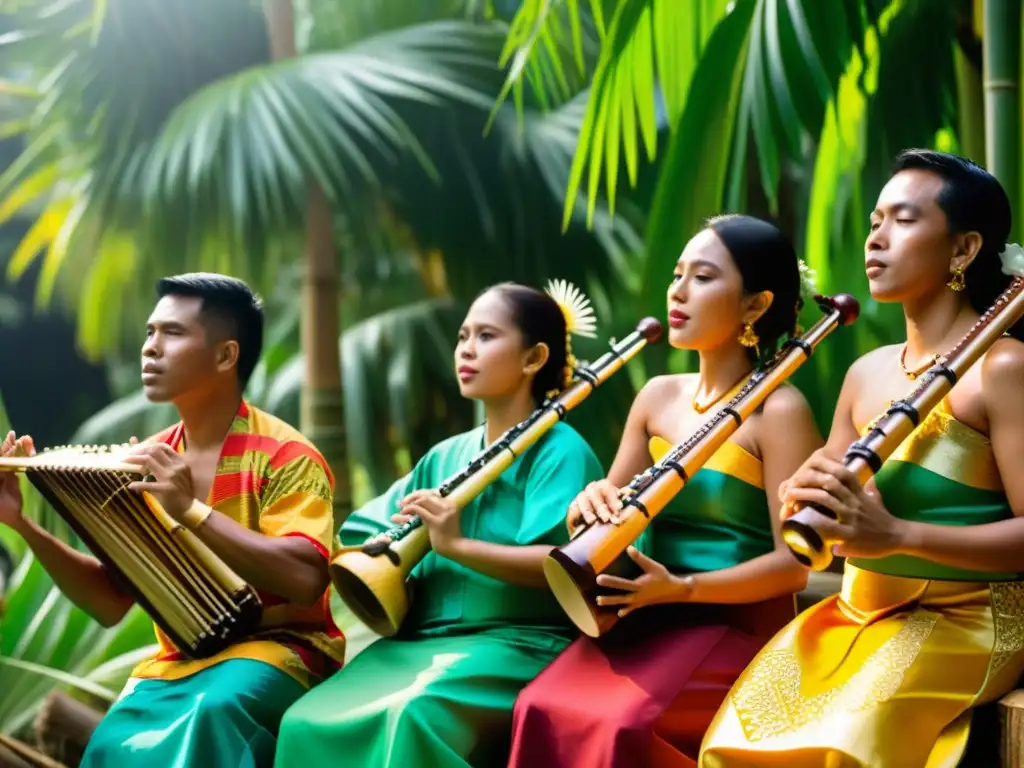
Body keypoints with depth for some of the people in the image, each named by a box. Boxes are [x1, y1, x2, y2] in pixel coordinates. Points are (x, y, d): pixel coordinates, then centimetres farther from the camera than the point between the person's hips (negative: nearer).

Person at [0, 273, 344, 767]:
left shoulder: (284, 456, -7)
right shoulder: (146, 465, 9)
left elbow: (304, 581, -21)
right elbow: (108, 603, 10)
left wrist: (191, 510, -24)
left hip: (276, 646, -4)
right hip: (177, 660, 4)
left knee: (210, 714, -37)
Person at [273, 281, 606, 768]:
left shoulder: (561, 452, -2)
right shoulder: (444, 457, 19)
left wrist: (458, 545, -25)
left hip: (517, 643, -6)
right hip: (421, 639, 6)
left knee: (415, 715, -37)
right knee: (307, 722, -21)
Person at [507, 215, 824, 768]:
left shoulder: (778, 410, -8)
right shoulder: (657, 396, 11)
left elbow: (794, 564, -12)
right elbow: (617, 509, 15)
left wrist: (682, 588, -25)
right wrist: (594, 503, -10)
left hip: (738, 624, -5)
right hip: (651, 616, 5)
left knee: (622, 722, -31)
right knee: (541, 707, -22)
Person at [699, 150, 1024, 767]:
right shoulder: (866, 373, 12)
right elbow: (829, 521, 15)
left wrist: (898, 534, -29)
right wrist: (804, 497, -10)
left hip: (967, 620, -6)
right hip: (858, 615, 6)